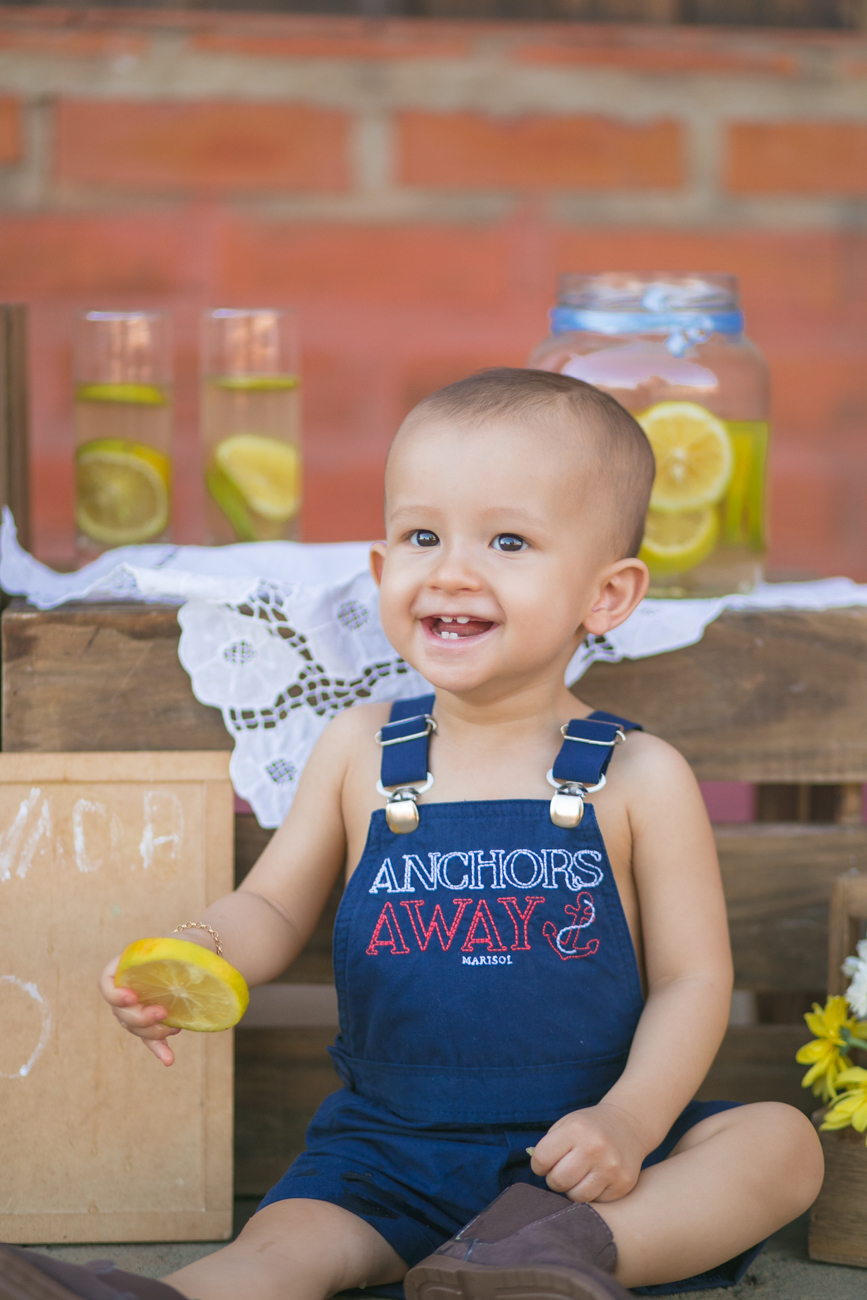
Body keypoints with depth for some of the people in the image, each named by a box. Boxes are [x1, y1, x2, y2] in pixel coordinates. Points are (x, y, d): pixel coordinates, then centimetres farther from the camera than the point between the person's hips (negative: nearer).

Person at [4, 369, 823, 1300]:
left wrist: (631, 1120, -19)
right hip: (392, 1145, 1)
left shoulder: (639, 778, -4)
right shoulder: (358, 752, 3)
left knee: (783, 1142, -22)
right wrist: (194, 957, -14)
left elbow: (691, 979, -2)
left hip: (579, 1145, 0)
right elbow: (273, 908, 10)